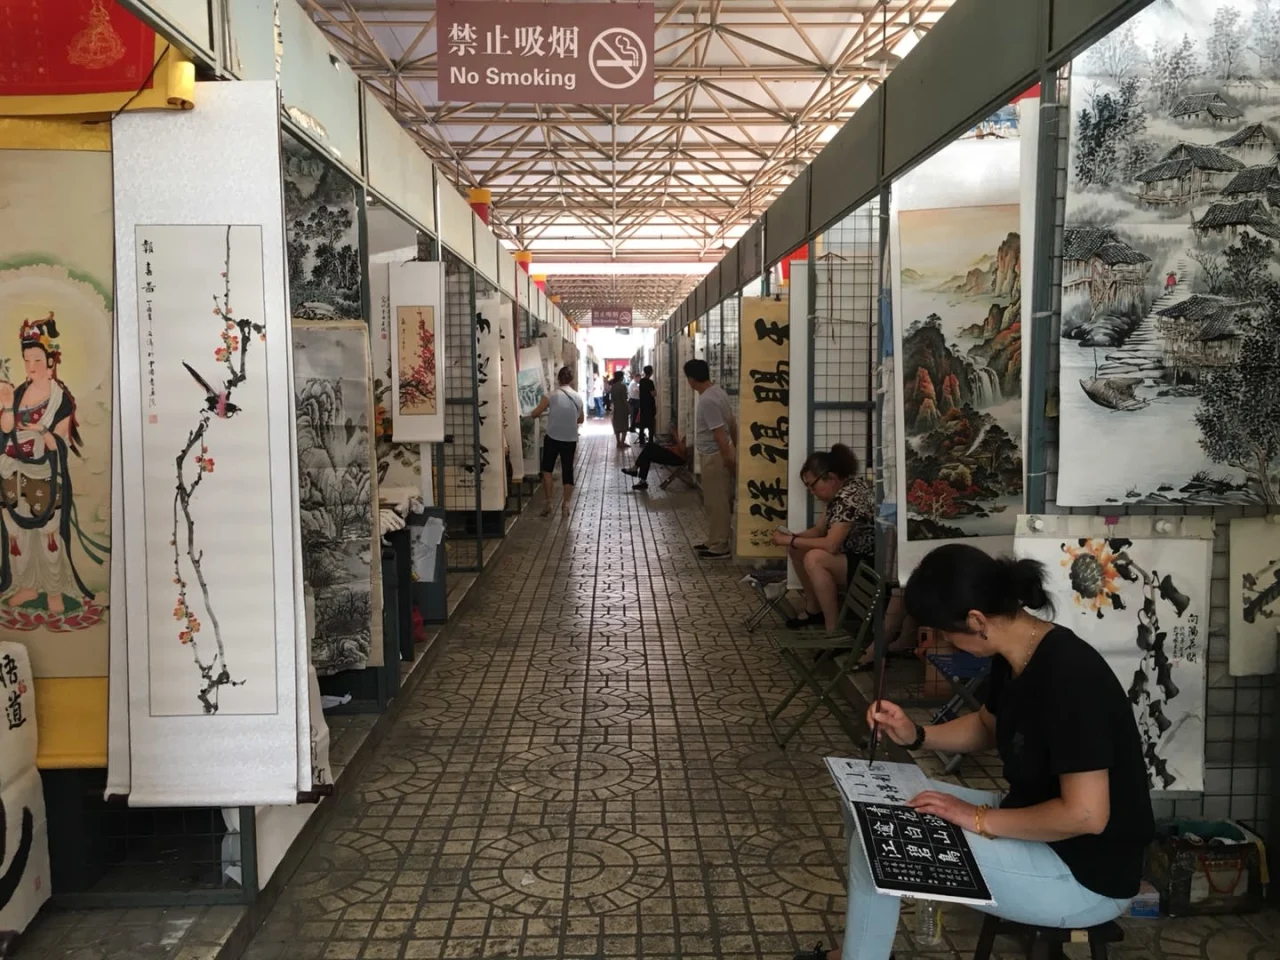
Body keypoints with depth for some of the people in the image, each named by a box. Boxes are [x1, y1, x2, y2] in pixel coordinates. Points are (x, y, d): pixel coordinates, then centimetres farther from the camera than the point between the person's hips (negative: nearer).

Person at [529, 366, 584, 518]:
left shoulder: (551, 396, -11)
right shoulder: (578, 398, 1)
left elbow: (535, 414, -3)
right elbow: (581, 419, 14)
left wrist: (547, 411, 17)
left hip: (552, 438, -2)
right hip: (570, 440, 2)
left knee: (547, 469, 13)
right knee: (568, 471, 10)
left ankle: (547, 502, 7)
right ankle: (565, 505, 10)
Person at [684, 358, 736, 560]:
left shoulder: (707, 400, -23)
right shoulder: (717, 392, 8)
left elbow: (719, 433, -24)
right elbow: (732, 424, 15)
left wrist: (728, 457, -22)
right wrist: (736, 448, 22)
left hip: (714, 456, -10)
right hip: (720, 454, 10)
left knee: (716, 503, -1)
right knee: (716, 501, 17)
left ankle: (719, 547, 6)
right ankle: (715, 541, 27)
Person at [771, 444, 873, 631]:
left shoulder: (850, 497, -25)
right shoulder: (839, 493, 5)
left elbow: (830, 545, -31)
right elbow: (819, 530, 12)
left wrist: (790, 541, -21)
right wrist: (790, 538, -7)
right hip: (854, 556, 10)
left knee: (814, 558, -30)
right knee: (797, 549, 6)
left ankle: (834, 631, -21)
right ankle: (814, 609, 17)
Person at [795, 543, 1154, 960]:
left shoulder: (1068, 676, -29)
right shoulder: (1013, 656, -2)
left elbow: (1086, 814, -30)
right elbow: (986, 725, 17)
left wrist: (980, 819, -20)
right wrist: (915, 735, 1)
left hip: (1086, 876, -9)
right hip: (1032, 822, 9)